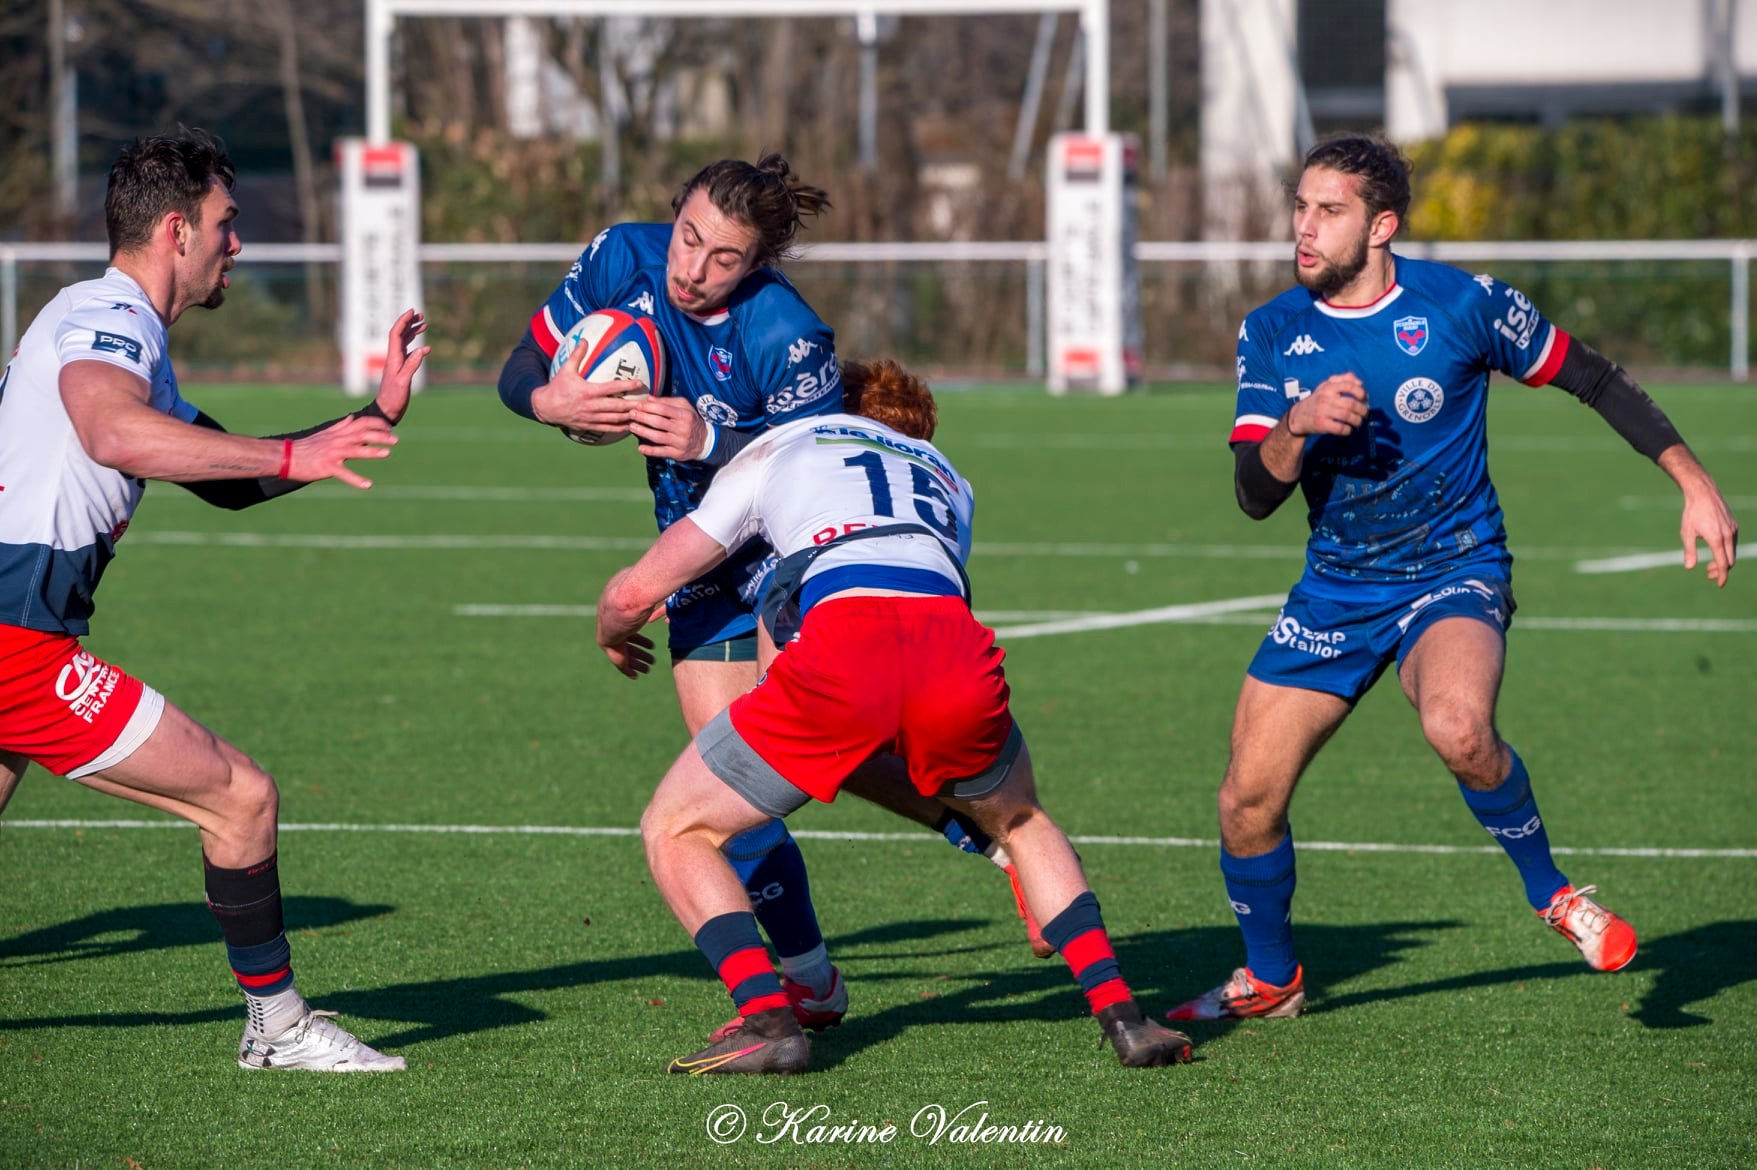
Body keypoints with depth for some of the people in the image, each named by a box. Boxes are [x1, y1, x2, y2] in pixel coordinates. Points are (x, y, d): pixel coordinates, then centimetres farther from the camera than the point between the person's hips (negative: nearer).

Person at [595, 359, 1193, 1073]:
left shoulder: (775, 448, 33)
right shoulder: (947, 478, 41)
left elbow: (636, 592, 32)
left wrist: (613, 635, 56)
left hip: (840, 652, -3)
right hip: (957, 653, 3)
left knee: (675, 832, 17)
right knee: (1022, 824, 34)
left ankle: (768, 1019, -2)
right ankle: (1120, 1015, 19)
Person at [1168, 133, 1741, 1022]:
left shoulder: (1462, 305, -12)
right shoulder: (1272, 333, -2)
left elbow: (1593, 379, 0)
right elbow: (1254, 495, -7)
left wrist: (1693, 483, -4)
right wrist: (1297, 426, -28)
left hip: (1452, 578, -4)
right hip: (1335, 587, 4)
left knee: (1457, 727, -36)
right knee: (1247, 801, -1)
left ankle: (1551, 892, -11)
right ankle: (1270, 978, 25)